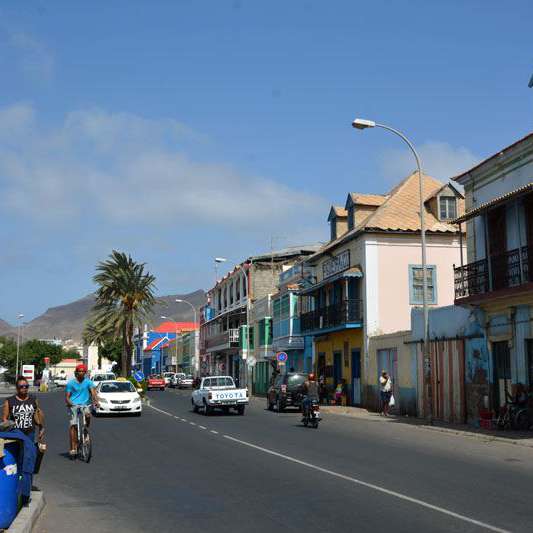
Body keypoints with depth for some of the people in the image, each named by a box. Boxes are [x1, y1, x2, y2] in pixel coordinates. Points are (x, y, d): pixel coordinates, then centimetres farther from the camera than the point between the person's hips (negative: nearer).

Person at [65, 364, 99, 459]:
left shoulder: (88, 382, 5)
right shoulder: (71, 383, 4)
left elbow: (93, 392, -9)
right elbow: (67, 396, 3)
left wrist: (96, 401, -27)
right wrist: (69, 402, -19)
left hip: (84, 404, 1)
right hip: (73, 405, -1)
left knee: (88, 415, -30)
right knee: (73, 425, -11)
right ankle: (73, 448, -10)